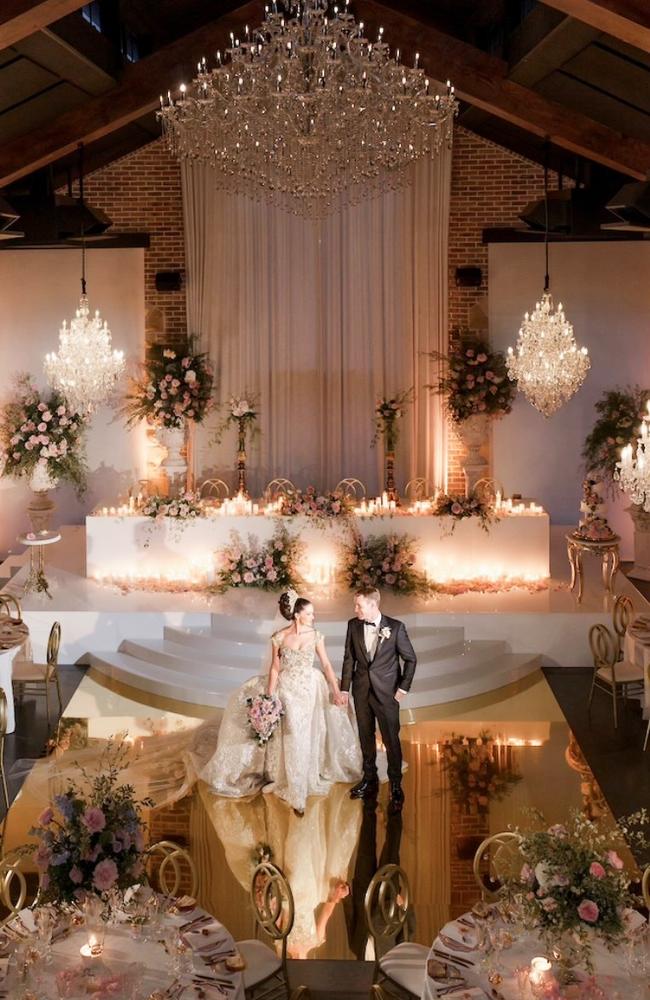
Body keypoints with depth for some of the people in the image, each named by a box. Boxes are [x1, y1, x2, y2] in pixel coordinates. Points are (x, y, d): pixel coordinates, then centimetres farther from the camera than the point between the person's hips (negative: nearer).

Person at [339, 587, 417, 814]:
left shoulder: (395, 627, -12)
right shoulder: (353, 625, -2)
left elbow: (410, 659, -3)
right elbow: (349, 658, 5)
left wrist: (403, 688, -6)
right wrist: (344, 688, 4)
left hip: (386, 692, -4)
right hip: (362, 690, 4)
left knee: (391, 739, -1)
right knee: (366, 736, 14)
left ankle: (396, 788, 11)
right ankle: (369, 780, 29)